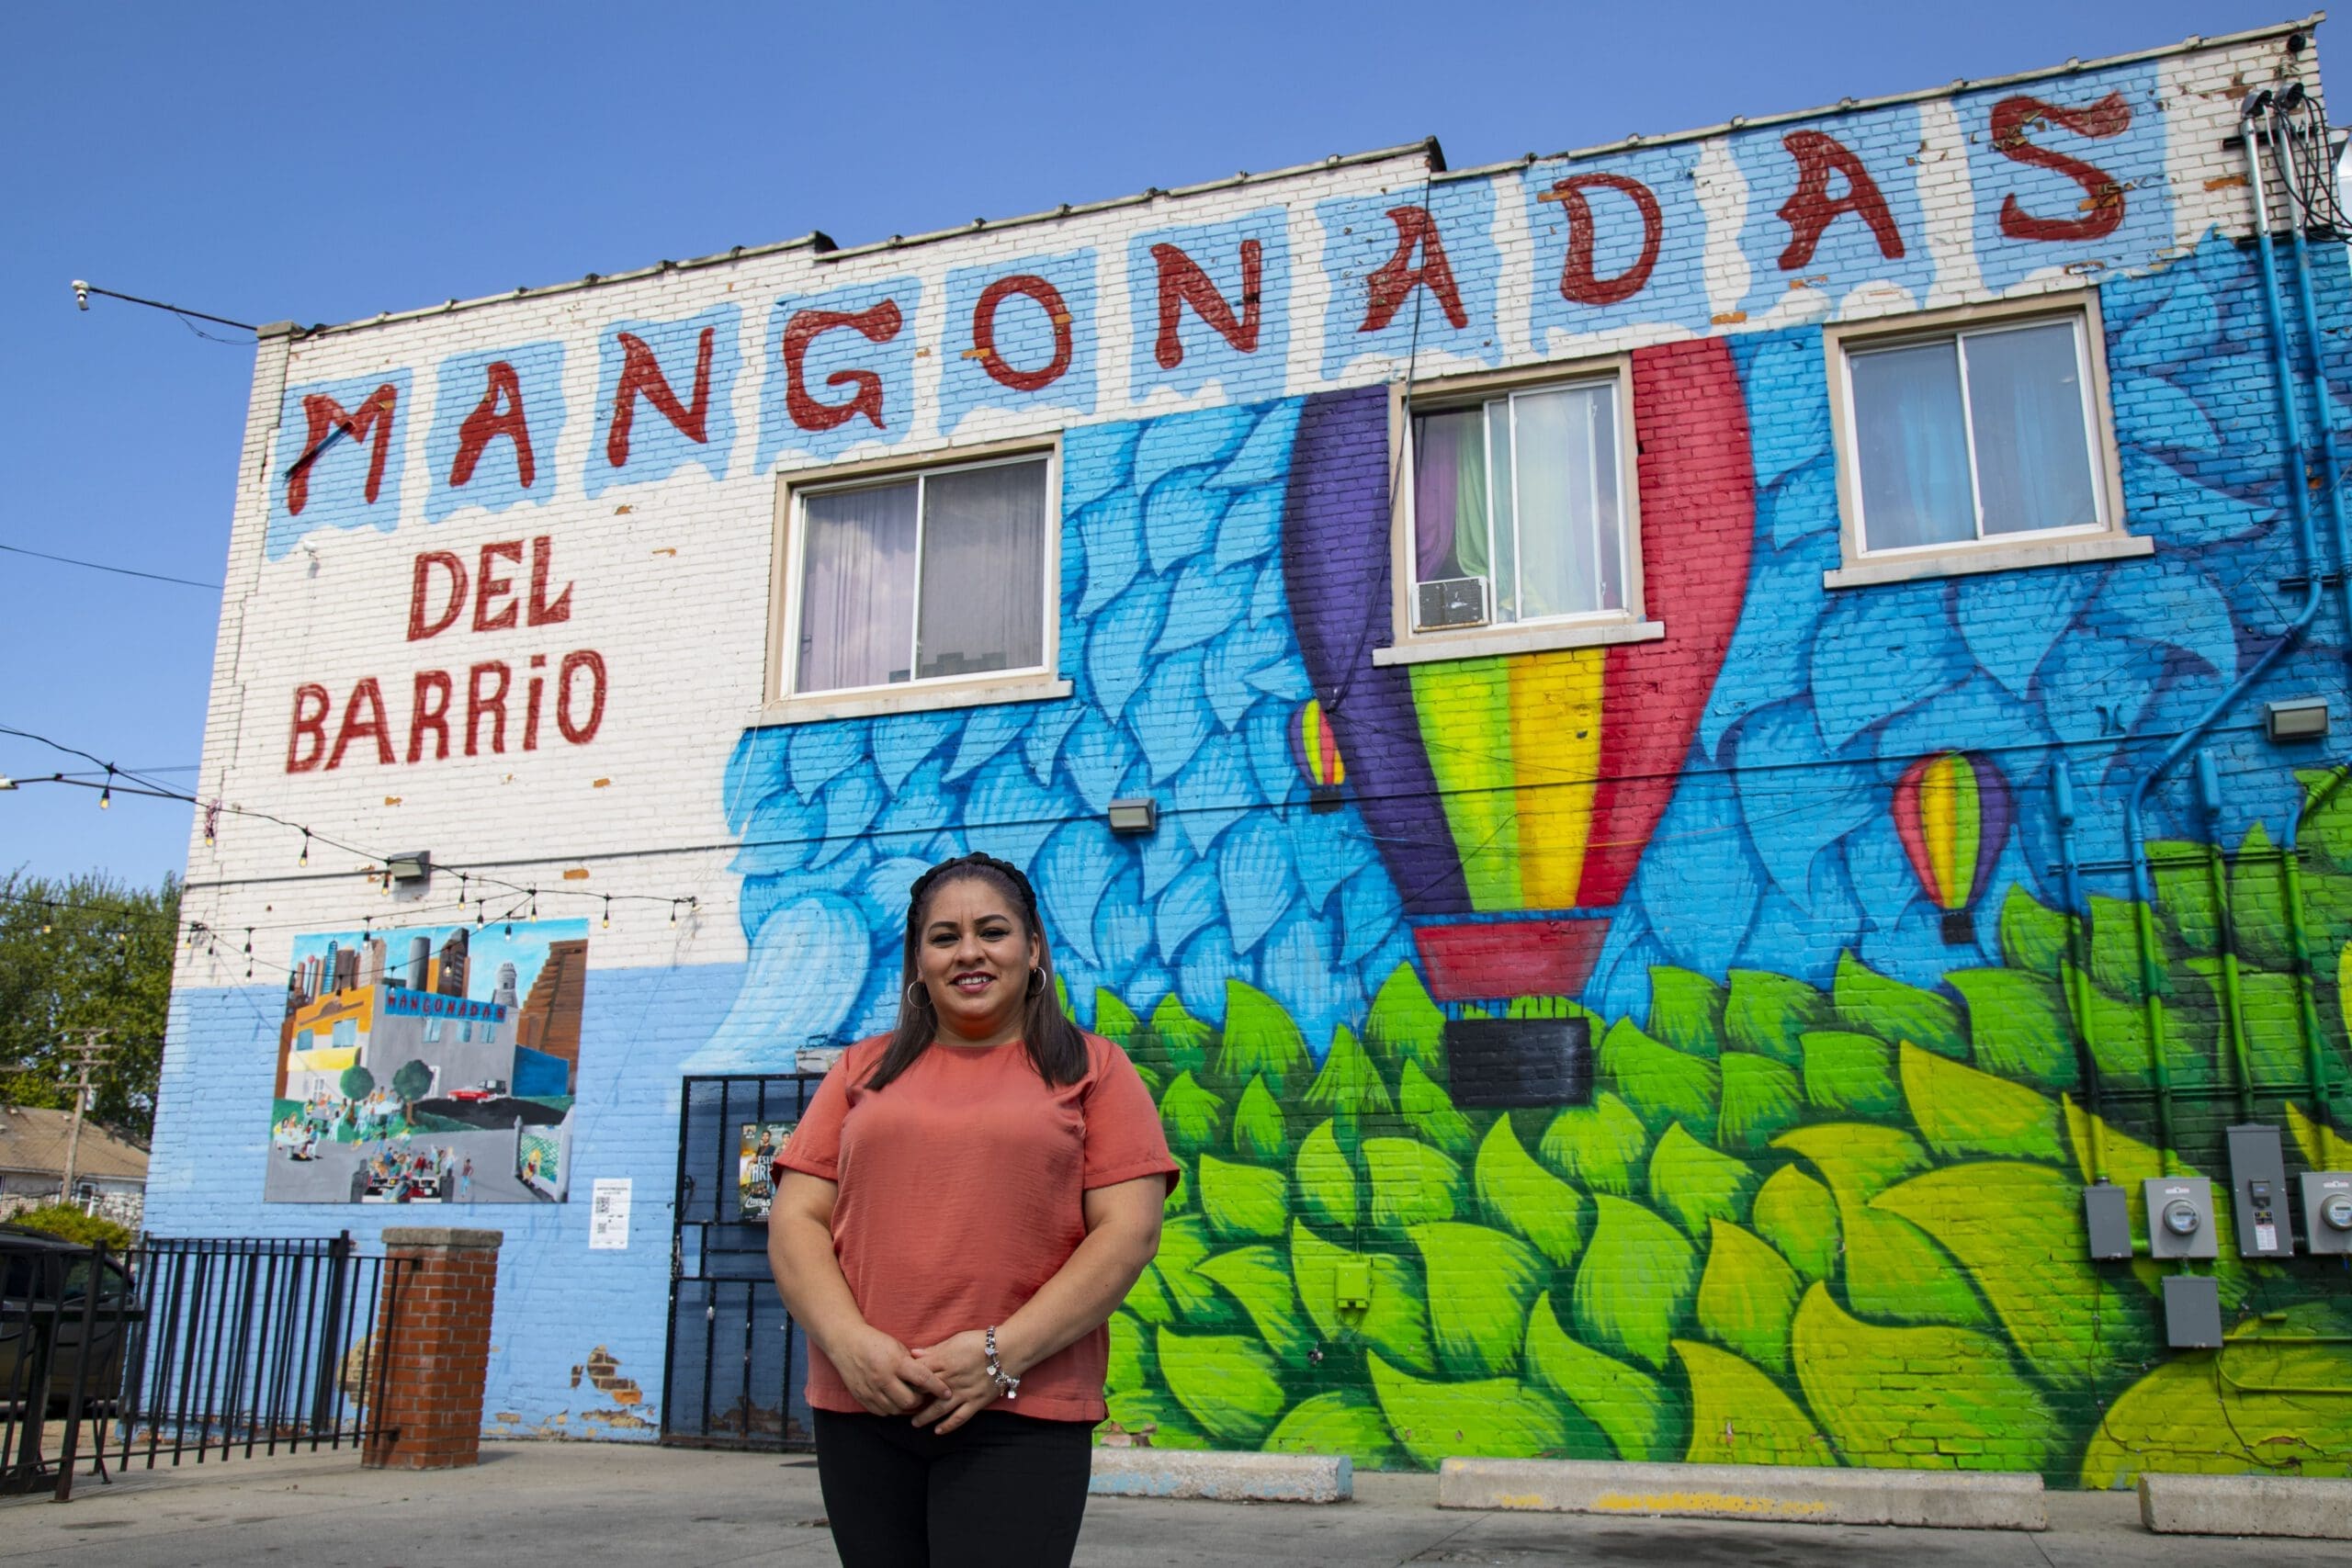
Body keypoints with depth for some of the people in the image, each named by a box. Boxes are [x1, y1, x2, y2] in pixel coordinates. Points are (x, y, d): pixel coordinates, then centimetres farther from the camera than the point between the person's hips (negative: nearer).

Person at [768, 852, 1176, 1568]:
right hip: (862, 1407, 3)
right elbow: (795, 1222, 8)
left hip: (1021, 1415, -3)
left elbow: (1128, 1231, -3)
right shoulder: (864, 1071, 14)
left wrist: (1001, 1354, -12)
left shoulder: (1093, 1070, 6)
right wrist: (850, 1342, -10)